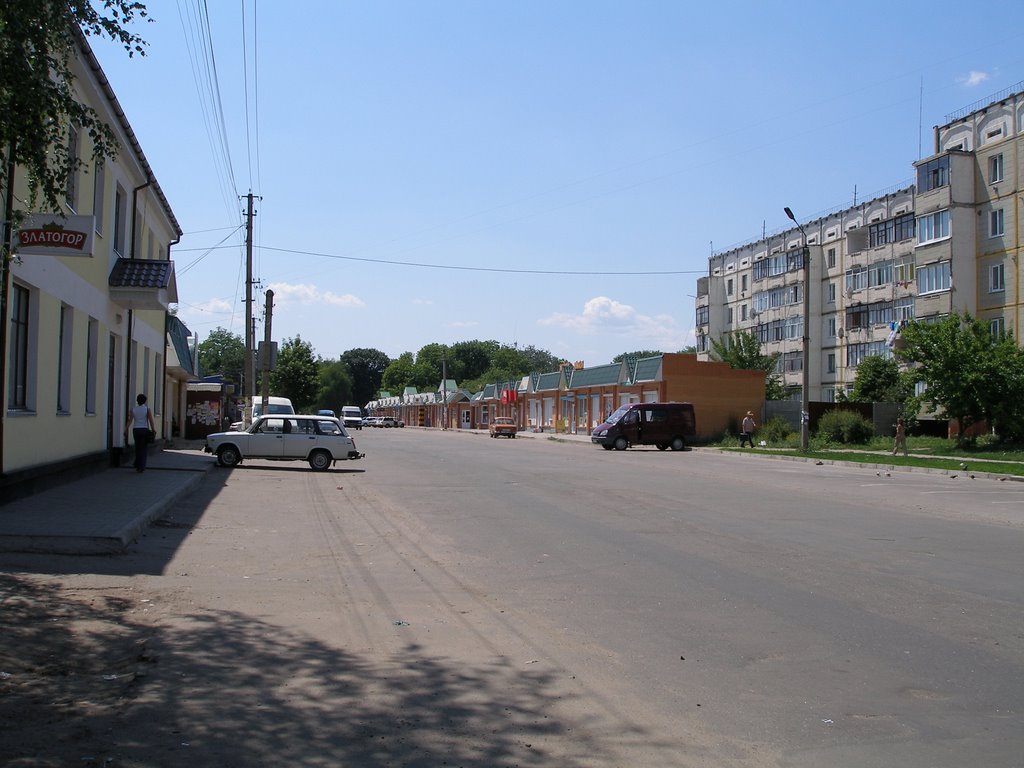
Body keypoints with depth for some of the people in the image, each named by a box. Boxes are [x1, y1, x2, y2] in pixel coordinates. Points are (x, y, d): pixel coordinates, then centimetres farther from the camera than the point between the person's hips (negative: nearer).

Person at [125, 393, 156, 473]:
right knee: (143, 449, 2)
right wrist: (153, 430, -1)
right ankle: (141, 467, -2)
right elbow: (151, 421, -9)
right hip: (144, 430, -2)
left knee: (137, 448, 15)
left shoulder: (133, 409, 2)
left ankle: (137, 466, 17)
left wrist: (126, 430, -5)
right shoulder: (147, 409, -4)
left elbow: (129, 421, -5)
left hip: (136, 430, 2)